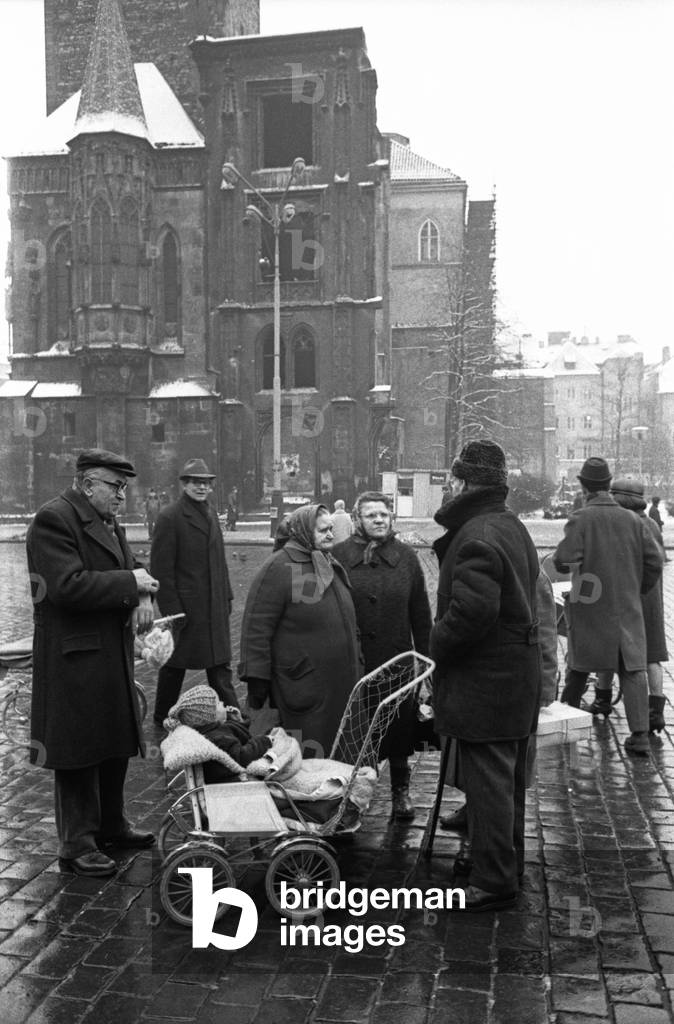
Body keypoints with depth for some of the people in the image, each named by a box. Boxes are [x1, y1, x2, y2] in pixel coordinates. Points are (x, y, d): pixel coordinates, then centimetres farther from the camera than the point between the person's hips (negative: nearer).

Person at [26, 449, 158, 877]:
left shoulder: (110, 524, 14)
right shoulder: (53, 519, -15)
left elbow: (130, 568, 18)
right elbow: (67, 585, -25)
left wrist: (144, 598, -5)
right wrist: (130, 583, -20)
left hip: (114, 655, 9)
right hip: (74, 660, -9)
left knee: (117, 745, 18)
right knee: (79, 751, 1)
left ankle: (111, 825, 34)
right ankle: (76, 845, 13)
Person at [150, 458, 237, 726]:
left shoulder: (210, 513, 11)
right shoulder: (169, 517, -12)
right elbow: (161, 569, -14)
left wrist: (227, 597, 12)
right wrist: (172, 610, -16)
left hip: (215, 607, 6)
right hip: (185, 606, -6)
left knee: (220, 664, 11)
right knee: (175, 664, 9)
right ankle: (162, 719, 26)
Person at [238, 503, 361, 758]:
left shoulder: (331, 566, 14)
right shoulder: (278, 569, -11)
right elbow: (256, 629, -14)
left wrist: (356, 666, 23)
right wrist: (257, 682, -15)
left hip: (341, 686, 7)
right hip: (302, 688, -7)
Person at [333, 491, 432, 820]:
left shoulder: (406, 557, 3)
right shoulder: (339, 555, -3)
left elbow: (421, 613, 7)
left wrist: (425, 657, 5)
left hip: (396, 663, 1)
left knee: (399, 729, 11)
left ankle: (400, 791, 30)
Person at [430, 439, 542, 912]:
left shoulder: (477, 537, -21)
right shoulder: (513, 527, 13)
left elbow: (471, 611, -30)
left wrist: (438, 644, -13)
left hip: (484, 678, -11)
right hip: (519, 666, 11)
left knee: (488, 781, -1)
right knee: (509, 779, 20)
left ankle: (494, 882, 9)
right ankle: (509, 868, 34)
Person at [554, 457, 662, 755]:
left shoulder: (581, 519, -11)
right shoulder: (632, 520, 1)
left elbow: (564, 561, -20)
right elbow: (655, 562, 1)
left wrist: (560, 554, 2)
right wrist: (636, 590, 15)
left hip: (589, 607, -2)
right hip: (627, 608, 2)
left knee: (578, 667, 14)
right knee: (632, 669, 3)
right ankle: (639, 734, -4)